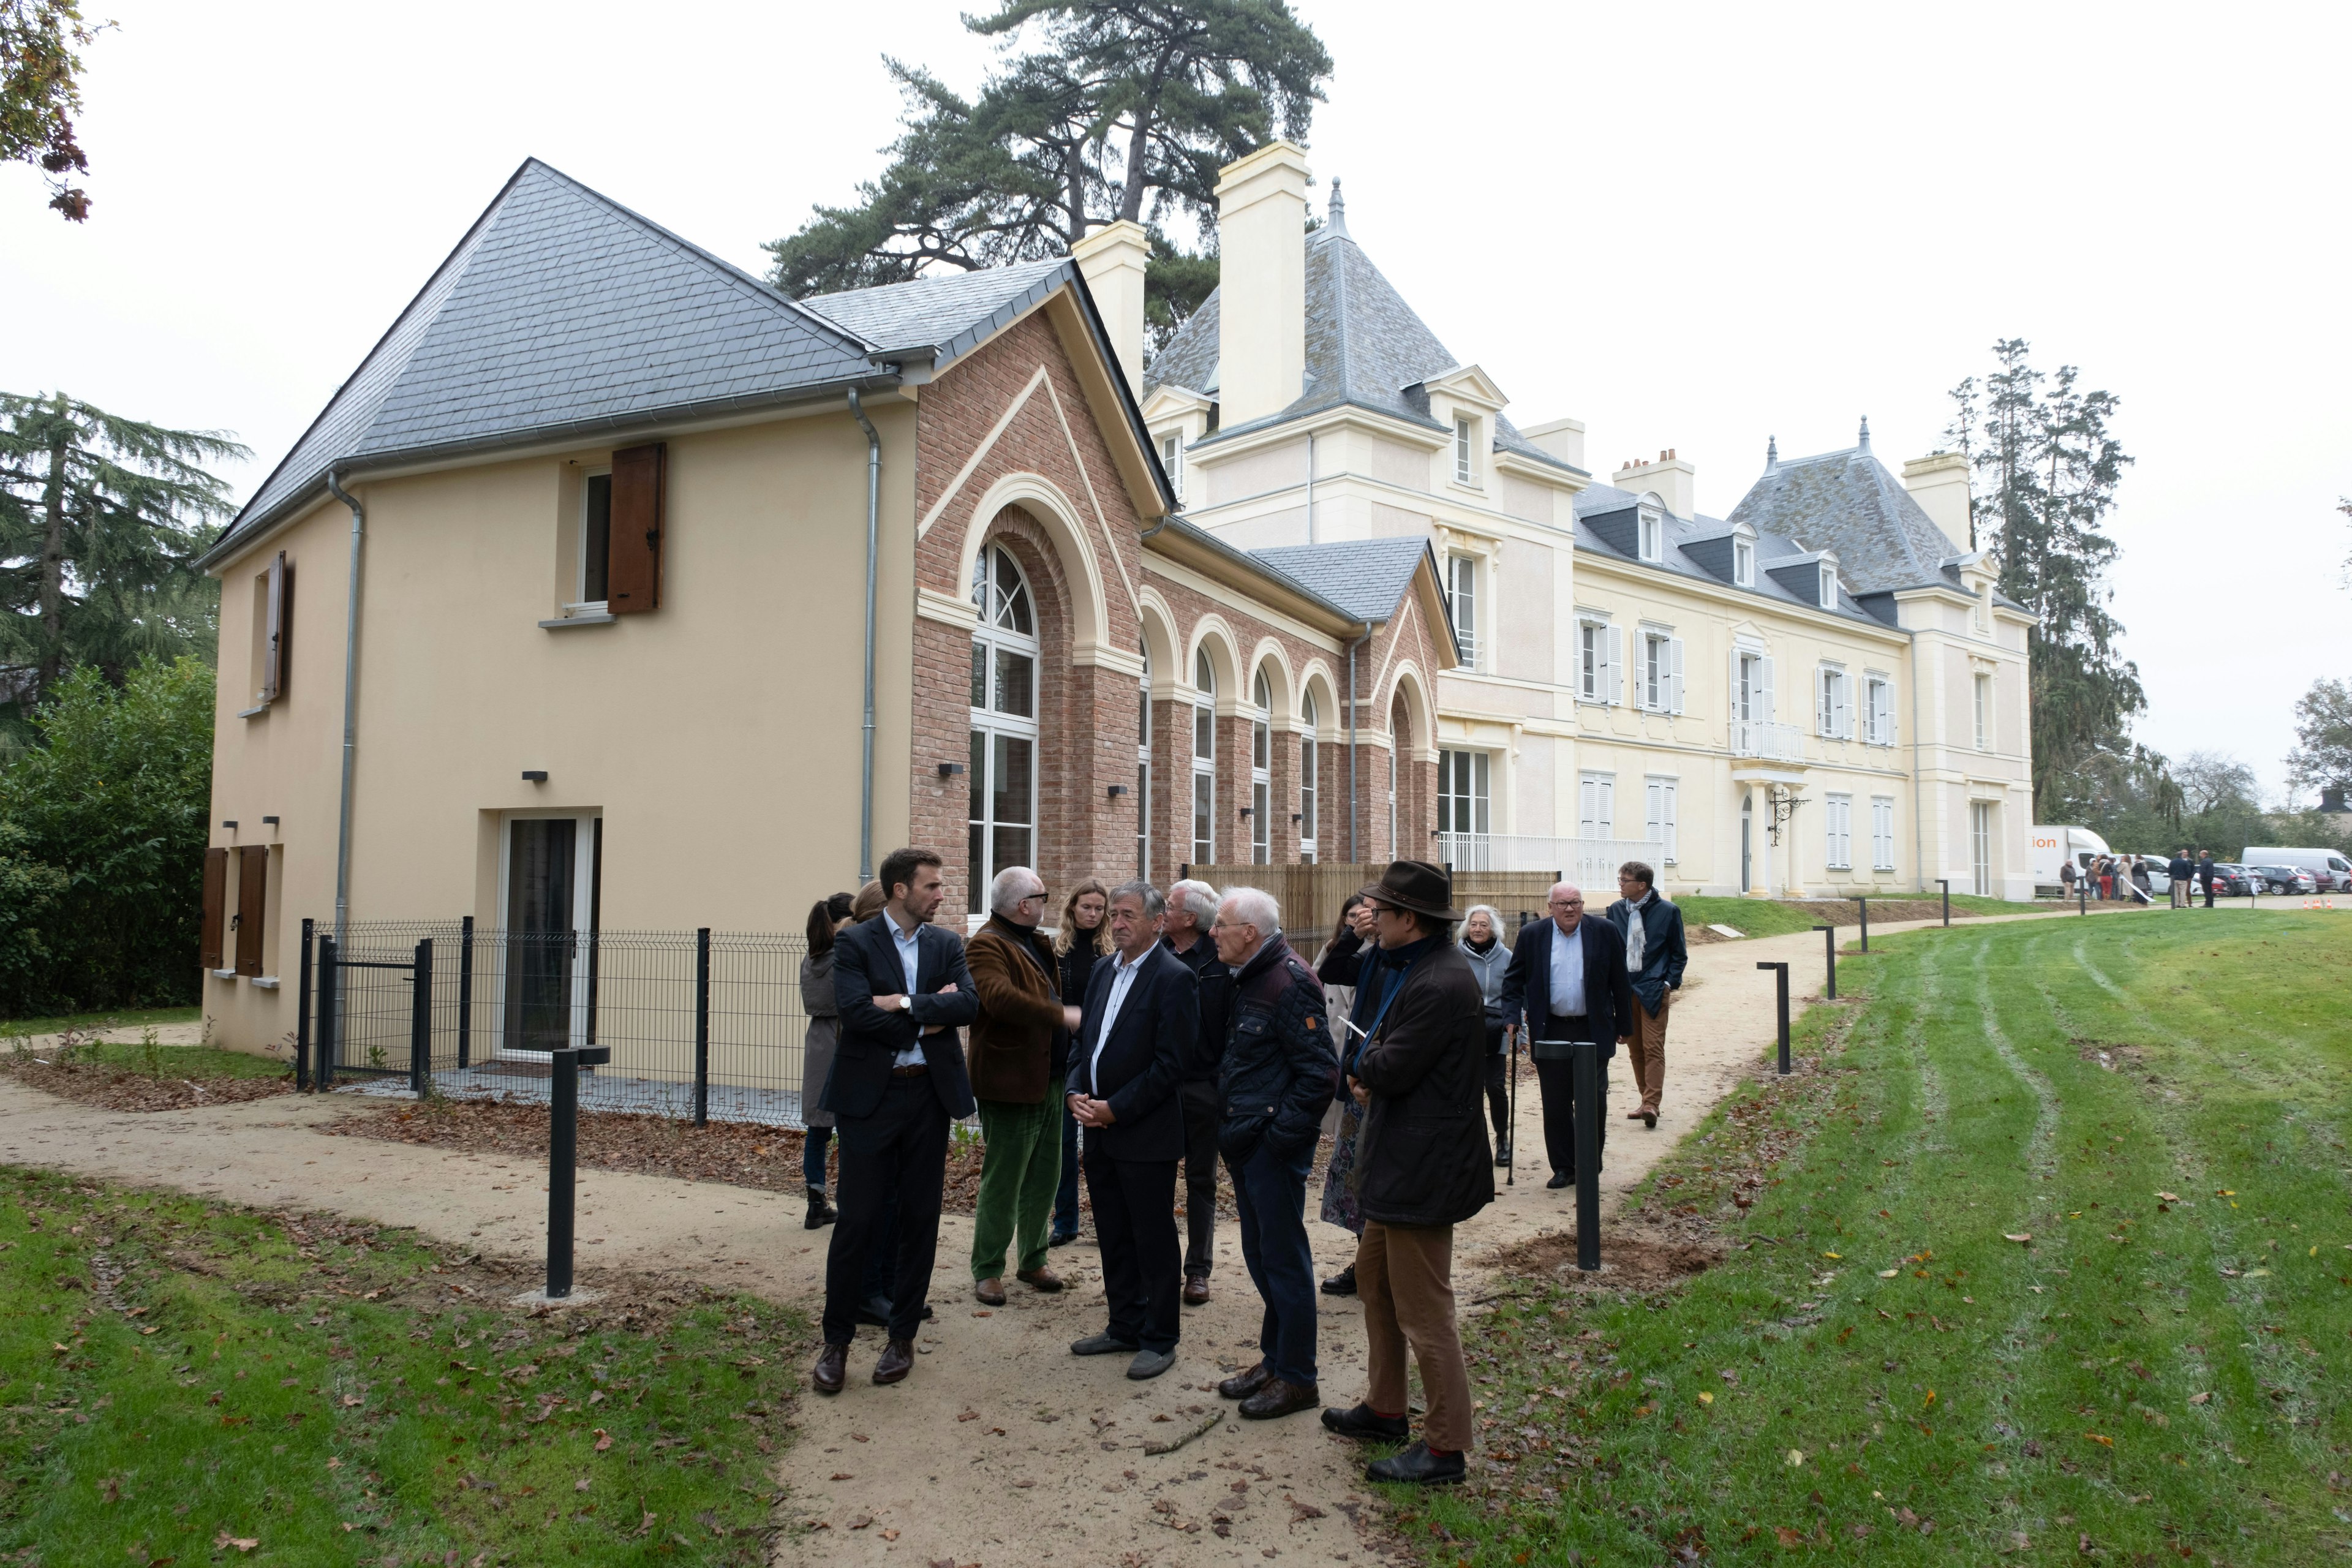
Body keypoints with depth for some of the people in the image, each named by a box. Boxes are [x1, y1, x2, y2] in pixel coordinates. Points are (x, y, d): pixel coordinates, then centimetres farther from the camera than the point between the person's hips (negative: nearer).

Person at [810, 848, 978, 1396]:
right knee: (857, 1220, 0)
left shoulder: (946, 944, 7)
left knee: (920, 1218, 9)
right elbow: (855, 1011, -18)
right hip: (869, 1096, -3)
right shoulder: (854, 943, -4)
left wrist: (904, 1004, -17)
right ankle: (836, 1341, 16)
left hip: (929, 1094, 4)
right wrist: (928, 1018, -13)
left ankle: (902, 1337, 23)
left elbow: (968, 1003, -8)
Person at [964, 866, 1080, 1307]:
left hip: (1047, 1081, 9)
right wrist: (1061, 1015, -29)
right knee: (1002, 1181, 0)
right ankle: (987, 1270, 13)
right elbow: (1000, 997, -31)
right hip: (1010, 1084, -9)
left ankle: (1033, 1261, 28)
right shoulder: (987, 946, -15)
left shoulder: (1035, 944, 16)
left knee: (1045, 1177, 15)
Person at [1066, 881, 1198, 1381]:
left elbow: (1170, 1063, -17)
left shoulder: (1173, 978, -13)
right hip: (1100, 1131, 8)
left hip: (1146, 1133, -7)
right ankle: (1125, 1326, 30)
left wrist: (1116, 1109, -16)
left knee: (1154, 1241, 4)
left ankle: (1160, 1340, 16)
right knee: (1113, 1236, 16)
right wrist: (1075, 1091, 0)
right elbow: (1084, 1038, 16)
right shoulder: (1103, 971, 11)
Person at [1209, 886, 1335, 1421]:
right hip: (1246, 1142, 9)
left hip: (1275, 1146, -9)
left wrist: (1281, 1132, -19)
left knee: (1284, 1257, 2)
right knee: (1259, 1254, 18)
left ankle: (1296, 1378, 15)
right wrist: (1230, 1126, 12)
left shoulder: (1290, 983, -19)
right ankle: (1274, 1359, 32)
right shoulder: (1248, 980, 10)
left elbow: (1318, 1073, -22)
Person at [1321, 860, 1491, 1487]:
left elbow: (1390, 1068, -24)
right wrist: (1370, 1069, -5)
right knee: (1374, 1277, 23)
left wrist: (1359, 1061, -3)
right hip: (1398, 1159, 11)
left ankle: (1444, 1447, 15)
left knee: (1423, 1311, 1)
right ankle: (1385, 1407, 38)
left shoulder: (1439, 985, -26)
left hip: (1423, 1169, -11)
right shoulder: (1415, 966, 8)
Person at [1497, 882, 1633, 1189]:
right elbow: (1513, 980, 5)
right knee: (1555, 1104, 5)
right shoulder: (1532, 936, 0)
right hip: (1551, 1034, 1)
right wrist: (1513, 1019, -7)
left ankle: (1590, 1168, 18)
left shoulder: (1605, 932, 0)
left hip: (1593, 1031, -1)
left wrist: (1624, 1025, 6)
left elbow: (1620, 983, 5)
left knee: (1594, 1101, 3)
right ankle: (1563, 1167, 15)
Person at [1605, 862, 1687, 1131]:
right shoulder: (1615, 911, 7)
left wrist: (1670, 983, -7)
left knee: (1653, 1048, -9)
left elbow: (1679, 953, 3)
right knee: (1635, 1050, 8)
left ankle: (1651, 1104, -11)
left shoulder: (1667, 912, -3)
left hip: (1653, 990, -4)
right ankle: (1648, 1103, 17)